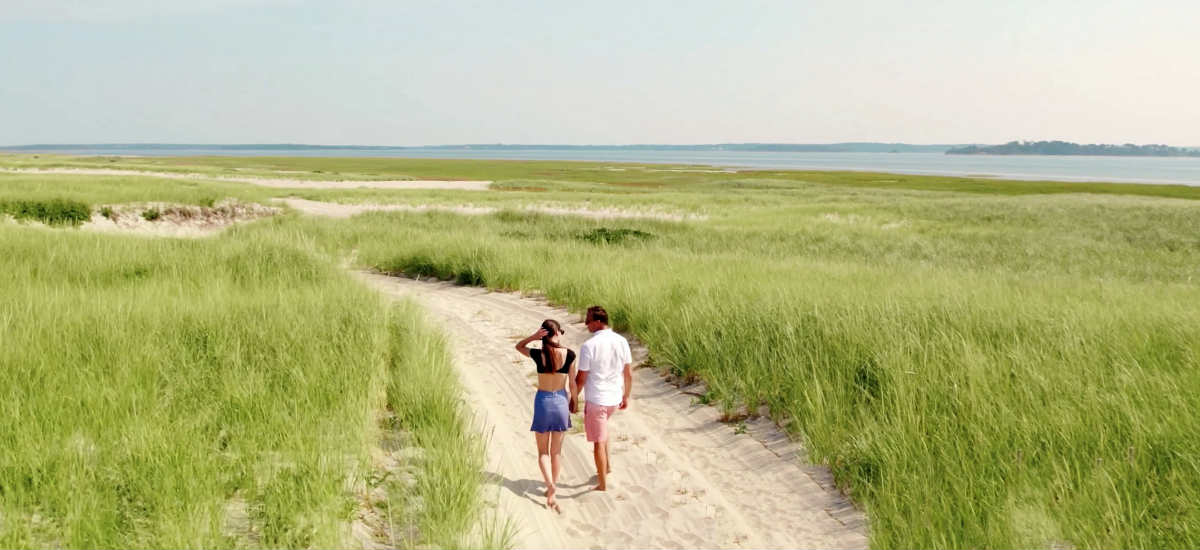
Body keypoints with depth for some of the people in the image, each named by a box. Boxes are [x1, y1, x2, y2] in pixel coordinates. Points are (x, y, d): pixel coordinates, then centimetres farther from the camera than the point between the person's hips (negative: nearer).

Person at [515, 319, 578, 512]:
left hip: (543, 402, -2)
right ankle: (552, 489, 24)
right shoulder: (569, 355, -11)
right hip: (561, 401, 2)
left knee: (543, 451, 12)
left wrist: (534, 336, -12)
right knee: (556, 451, 16)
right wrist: (573, 402, 16)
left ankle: (550, 485, -12)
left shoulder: (538, 355, -14)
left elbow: (518, 346, 6)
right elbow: (572, 383, -1)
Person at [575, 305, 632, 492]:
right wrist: (626, 396, 17)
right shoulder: (621, 341, -3)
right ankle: (607, 466, 33)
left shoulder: (589, 346, -19)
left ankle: (603, 483, 16)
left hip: (596, 400, -6)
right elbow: (629, 374, 4)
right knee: (602, 430, 33)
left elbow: (581, 378, -13)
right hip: (614, 399, 6)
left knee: (598, 442, 6)